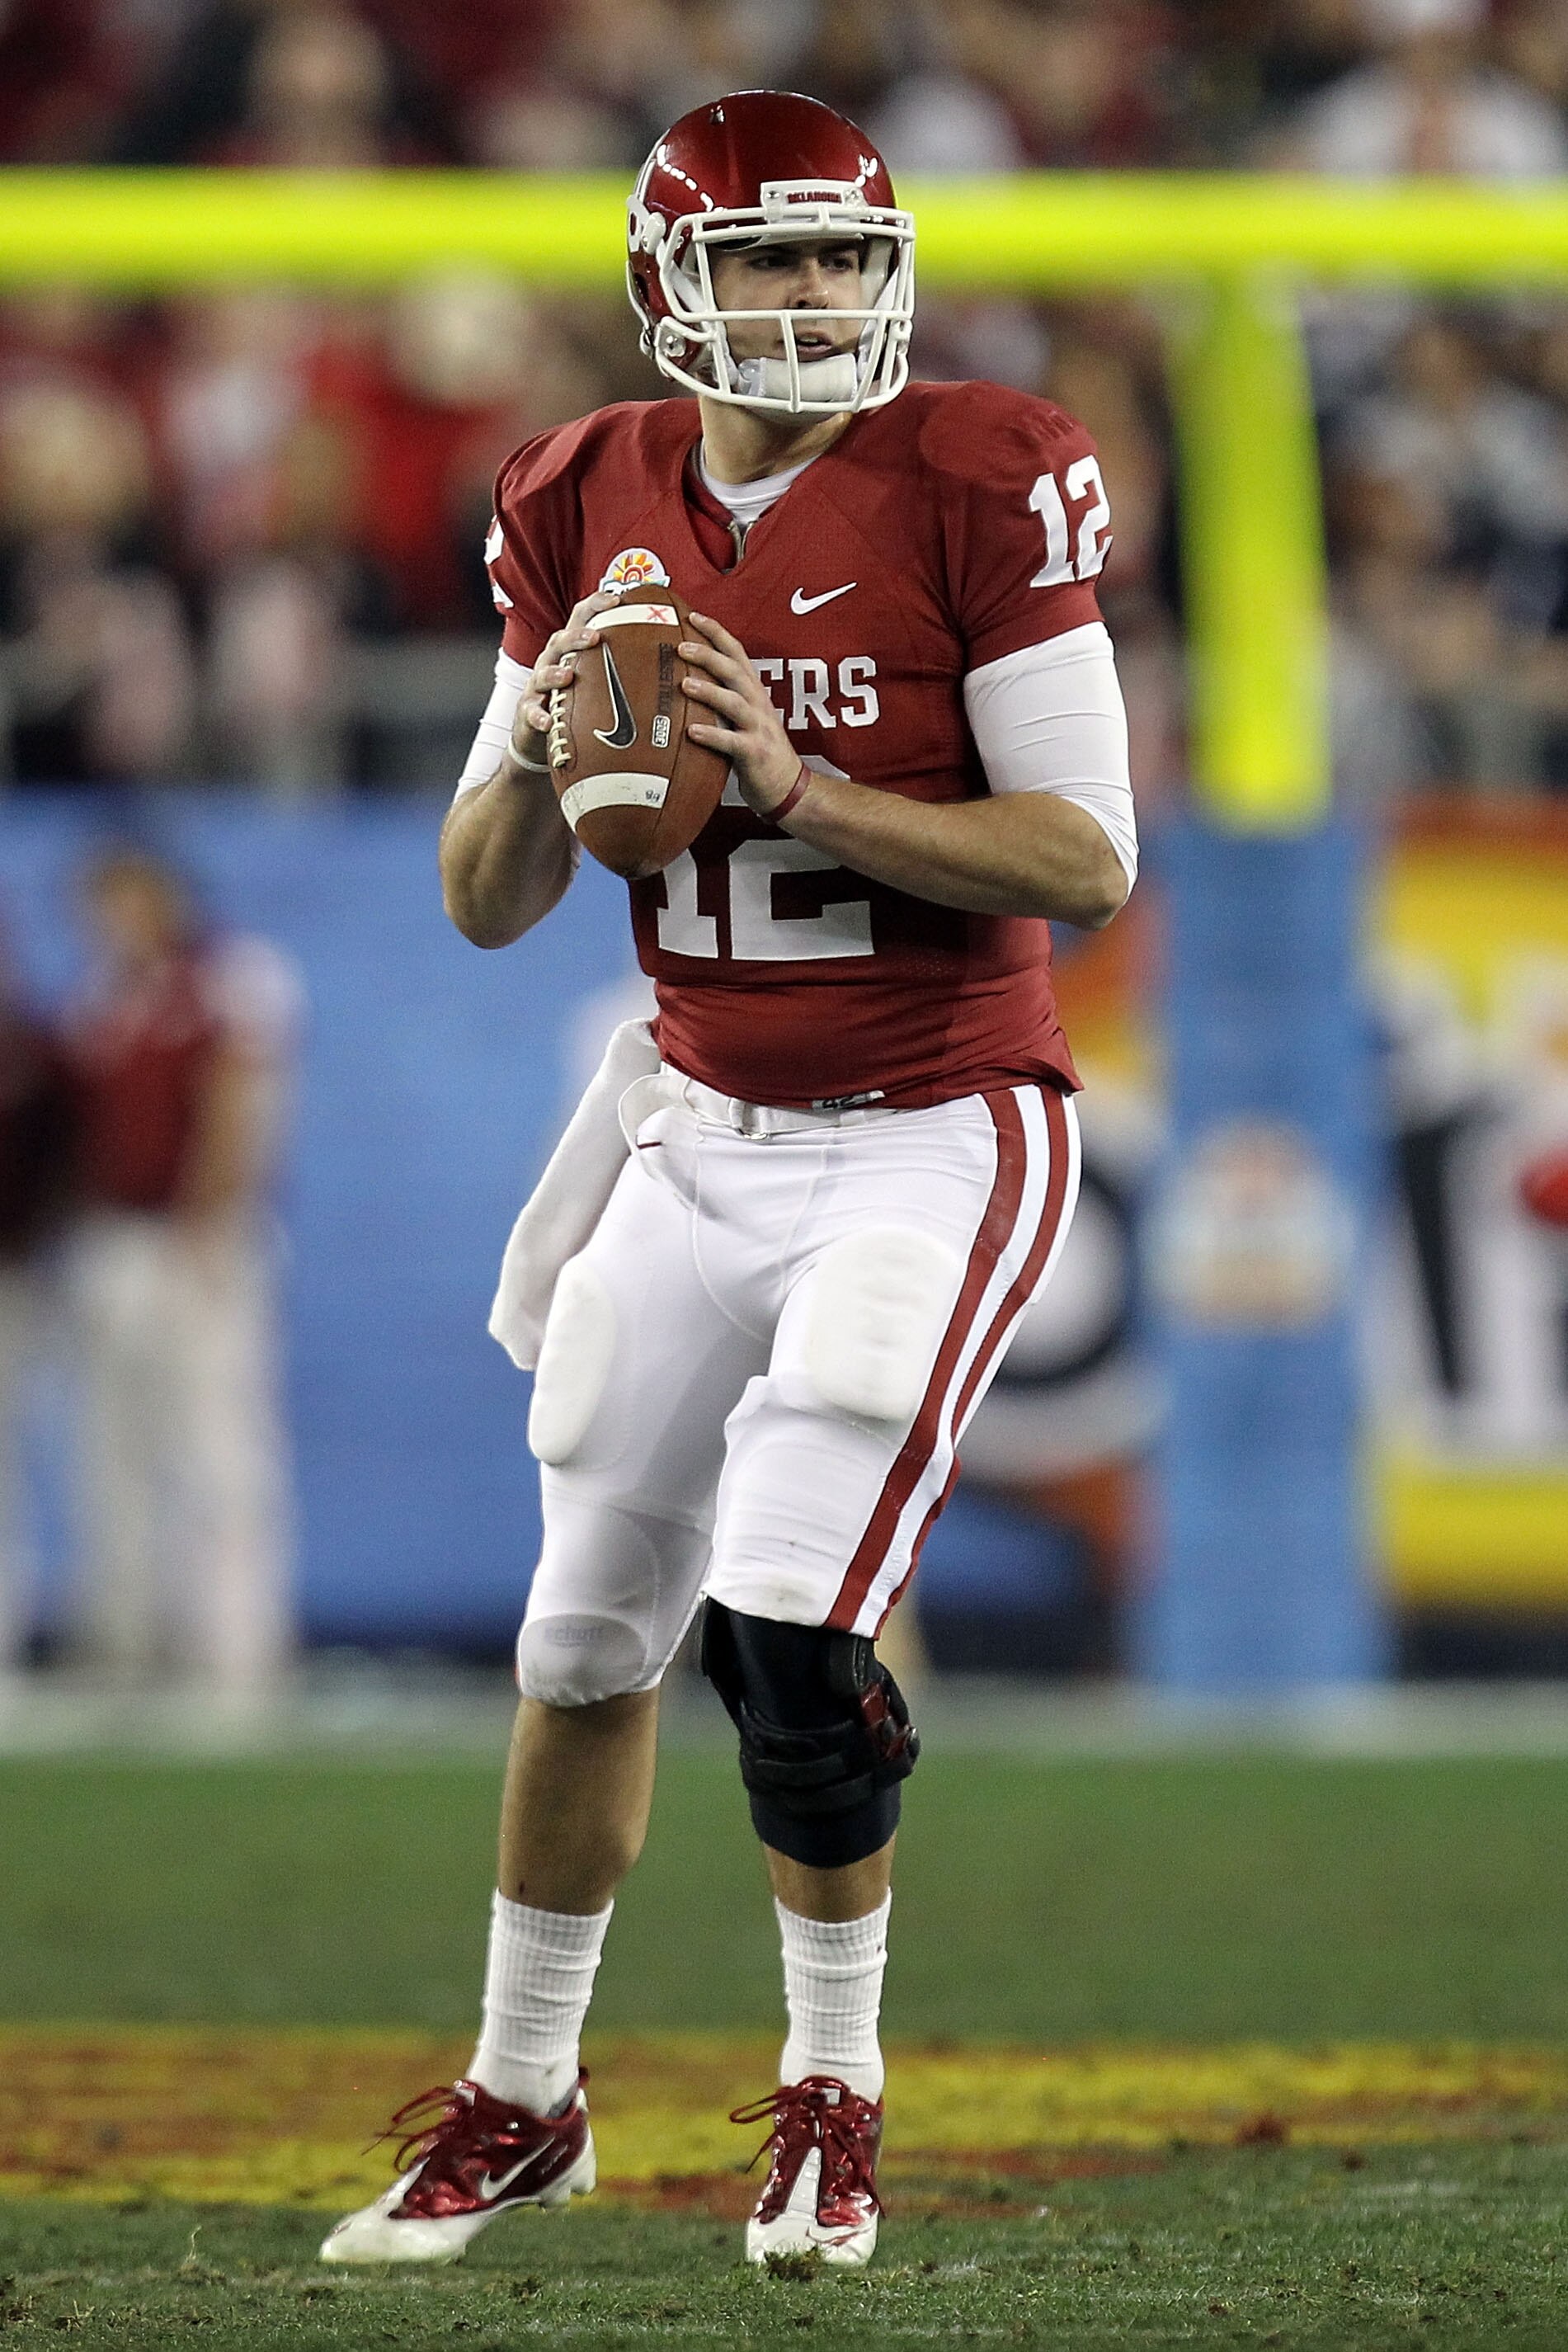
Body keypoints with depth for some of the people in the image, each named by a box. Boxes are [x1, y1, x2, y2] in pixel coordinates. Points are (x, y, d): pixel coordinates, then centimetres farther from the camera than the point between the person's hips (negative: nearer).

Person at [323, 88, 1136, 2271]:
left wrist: (800, 787, -24)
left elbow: (1088, 861, -16)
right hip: (701, 1141, 5)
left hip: (933, 1141, -5)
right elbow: (487, 900, 5)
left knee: (795, 1630, -15)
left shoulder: (976, 487, -13)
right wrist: (548, 745, -16)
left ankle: (832, 2094, 6)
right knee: (593, 1632, 11)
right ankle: (520, 2100, 28)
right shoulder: (590, 513, 1)